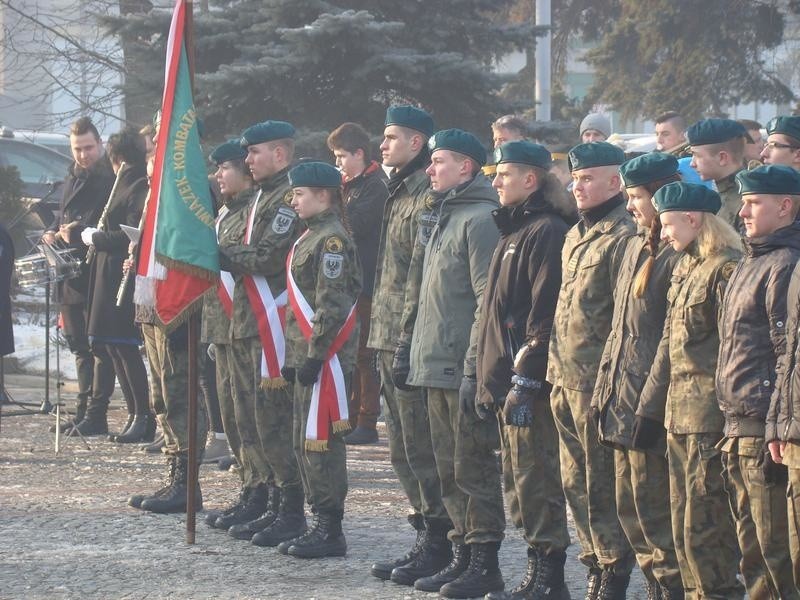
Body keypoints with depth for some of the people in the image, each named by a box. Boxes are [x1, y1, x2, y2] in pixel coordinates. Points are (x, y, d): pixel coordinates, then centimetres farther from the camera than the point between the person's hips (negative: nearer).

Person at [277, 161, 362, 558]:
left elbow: (332, 306, -19)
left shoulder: (332, 240, -13)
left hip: (325, 356, -10)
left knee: (320, 441, -7)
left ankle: (330, 531, -3)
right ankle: (321, 522, 18)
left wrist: (314, 356, -20)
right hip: (308, 354, 10)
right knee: (303, 442, 12)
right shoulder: (309, 238, 17)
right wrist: (293, 357, 19)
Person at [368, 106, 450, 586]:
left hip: (412, 342, -10)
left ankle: (438, 546, -1)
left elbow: (422, 276, -19)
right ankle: (426, 538, 20)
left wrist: (407, 343, -21)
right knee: (404, 451, 13)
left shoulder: (428, 198, -13)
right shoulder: (400, 194, 18)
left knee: (422, 449, -6)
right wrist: (384, 339, 19)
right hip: (391, 341, 10)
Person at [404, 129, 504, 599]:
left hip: (462, 368, -10)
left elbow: (489, 300, -18)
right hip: (437, 367, 10)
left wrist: (474, 368, -22)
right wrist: (419, 357, 20)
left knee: (474, 468, -5)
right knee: (451, 469, 13)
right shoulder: (448, 219, 18)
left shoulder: (481, 220, -13)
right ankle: (463, 555, 20)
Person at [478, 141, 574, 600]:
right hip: (509, 381, 11)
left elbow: (545, 314, -20)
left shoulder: (546, 233, -13)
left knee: (537, 480, -8)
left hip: (531, 385, -11)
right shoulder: (516, 231, 19)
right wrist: (491, 381, 21)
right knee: (519, 481, 13)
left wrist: (525, 381, -22)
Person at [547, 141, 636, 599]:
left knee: (602, 488, -5)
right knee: (577, 483, 13)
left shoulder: (624, 237, -12)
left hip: (599, 384, -9)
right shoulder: (577, 236, 17)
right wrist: (555, 372, 18)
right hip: (566, 382, 9)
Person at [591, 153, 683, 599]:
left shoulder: (678, 255, -14)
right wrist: (606, 386, 17)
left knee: (654, 507, -6)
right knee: (630, 508, 13)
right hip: (623, 399, 10)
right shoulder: (635, 248, 16)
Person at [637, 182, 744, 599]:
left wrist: (731, 419, -19)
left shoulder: (726, 269, -13)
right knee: (682, 523, 13)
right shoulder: (684, 269, 16)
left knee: (704, 527, -7)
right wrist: (649, 405, 18)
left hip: (710, 418, -10)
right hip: (679, 415, 10)